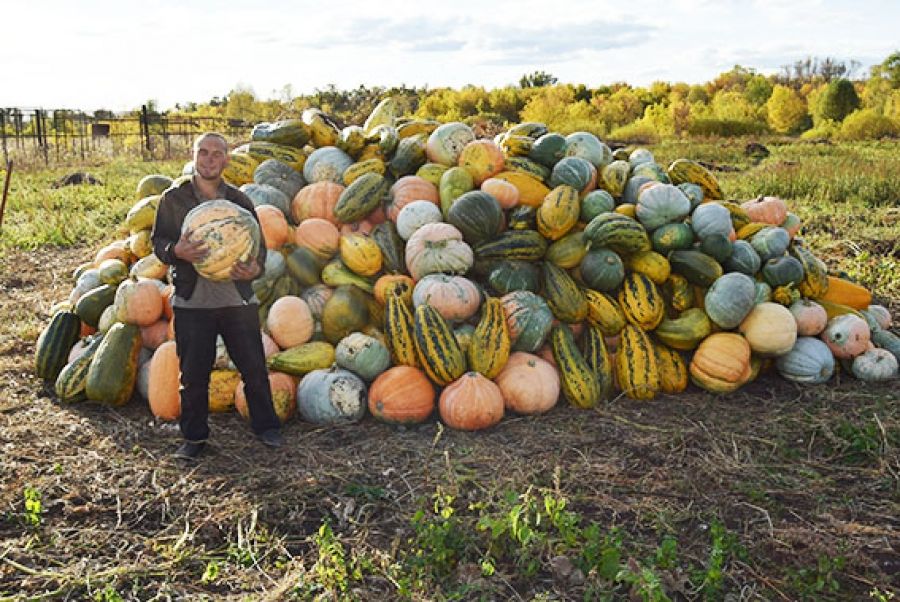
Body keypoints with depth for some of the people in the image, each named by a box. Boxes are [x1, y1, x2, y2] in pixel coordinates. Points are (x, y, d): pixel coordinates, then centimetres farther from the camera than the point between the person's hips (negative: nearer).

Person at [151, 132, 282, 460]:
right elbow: (158, 241, 4)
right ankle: (194, 437, 21)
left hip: (237, 298, 1)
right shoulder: (173, 199, 6)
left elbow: (258, 242, 10)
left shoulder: (240, 201, 10)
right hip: (192, 301, -1)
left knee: (254, 367, 6)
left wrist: (255, 267, -12)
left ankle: (266, 427, 22)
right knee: (193, 374, 6)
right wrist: (176, 251, -20)